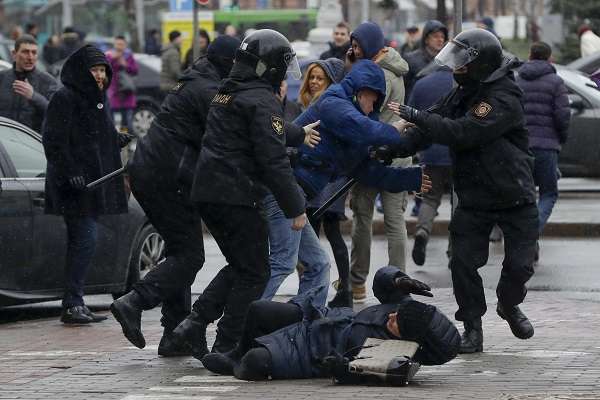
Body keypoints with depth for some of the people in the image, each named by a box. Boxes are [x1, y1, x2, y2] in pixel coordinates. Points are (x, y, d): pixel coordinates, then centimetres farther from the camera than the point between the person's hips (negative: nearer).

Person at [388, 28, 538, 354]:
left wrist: (416, 117, -29)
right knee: (463, 263, -4)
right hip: (473, 198, 6)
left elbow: (463, 132, -31)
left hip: (514, 198, -6)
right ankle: (472, 329, 8)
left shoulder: (504, 100, -22)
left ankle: (509, 305, 30)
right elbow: (427, 132, 3)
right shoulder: (462, 95, 4)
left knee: (519, 265, -1)